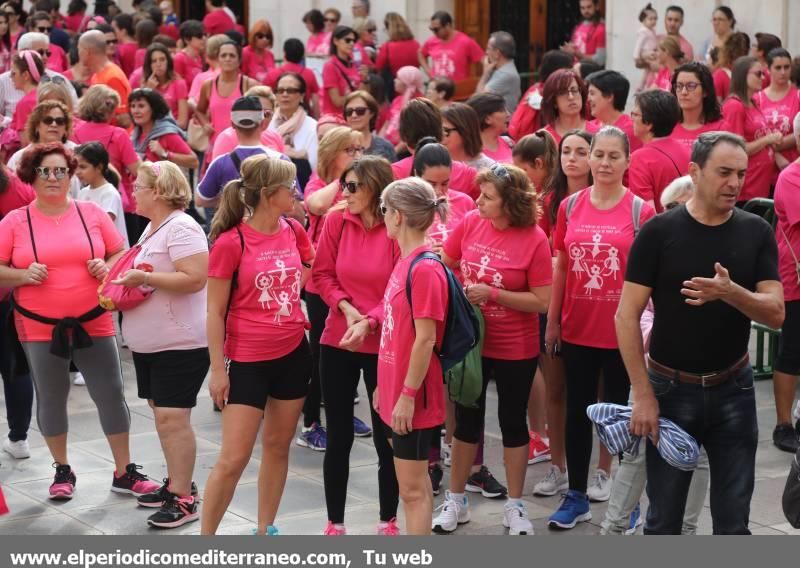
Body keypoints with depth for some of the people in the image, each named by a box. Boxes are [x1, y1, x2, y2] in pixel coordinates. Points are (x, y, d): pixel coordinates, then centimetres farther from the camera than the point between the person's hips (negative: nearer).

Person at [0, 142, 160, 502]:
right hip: (40, 328, -1)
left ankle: (124, 472, 14)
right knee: (51, 400, 9)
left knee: (111, 395, 2)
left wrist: (107, 267, -11)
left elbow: (121, 254, 9)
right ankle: (62, 471, 25)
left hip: (93, 323, 1)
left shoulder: (92, 213, 2)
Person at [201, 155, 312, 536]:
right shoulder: (231, 242, -15)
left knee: (278, 446, 14)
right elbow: (215, 312, -10)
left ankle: (265, 529, 28)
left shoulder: (294, 231, 1)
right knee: (233, 459, -4)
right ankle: (205, 538, 10)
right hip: (248, 361, -5)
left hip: (294, 354, 6)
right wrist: (217, 370, -10)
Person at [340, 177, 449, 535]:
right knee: (413, 483, 16)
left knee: (413, 488, -1)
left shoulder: (424, 269, -19)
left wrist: (407, 395, -19)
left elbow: (426, 339, -20)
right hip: (394, 392, 9)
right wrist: (384, 385, 17)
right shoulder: (405, 262, 9)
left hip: (412, 400, -9)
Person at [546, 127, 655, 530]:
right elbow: (561, 268, 8)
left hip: (621, 330, -3)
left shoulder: (640, 211, -8)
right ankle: (577, 496, 23)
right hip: (577, 329, 3)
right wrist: (552, 322, 8)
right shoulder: (570, 207, 2)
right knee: (577, 412, 12)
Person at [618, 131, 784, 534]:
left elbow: (776, 314, -7)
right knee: (663, 518, 8)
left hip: (733, 390, 2)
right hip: (671, 388, -2)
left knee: (733, 521, 7)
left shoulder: (756, 232, -1)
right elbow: (626, 315, -9)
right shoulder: (659, 231, -8)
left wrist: (730, 292, -28)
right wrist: (643, 394, -14)